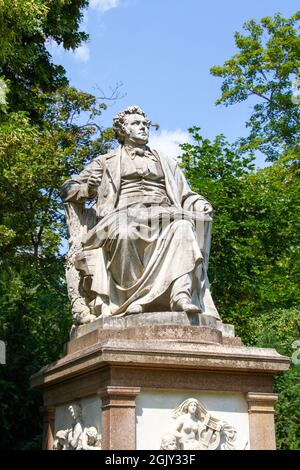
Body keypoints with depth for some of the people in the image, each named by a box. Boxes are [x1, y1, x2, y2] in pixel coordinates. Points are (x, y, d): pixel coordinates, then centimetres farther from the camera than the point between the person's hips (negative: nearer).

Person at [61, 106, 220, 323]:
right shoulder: (108, 161, 25)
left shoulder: (166, 162, 33)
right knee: (124, 234, -40)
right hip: (124, 218, -2)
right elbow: (68, 189, 19)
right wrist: (88, 188, -6)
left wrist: (200, 203, 2)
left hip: (164, 220, 2)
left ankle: (181, 294, -46)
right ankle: (132, 296, -35)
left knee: (184, 227, -34)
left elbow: (185, 195, 26)